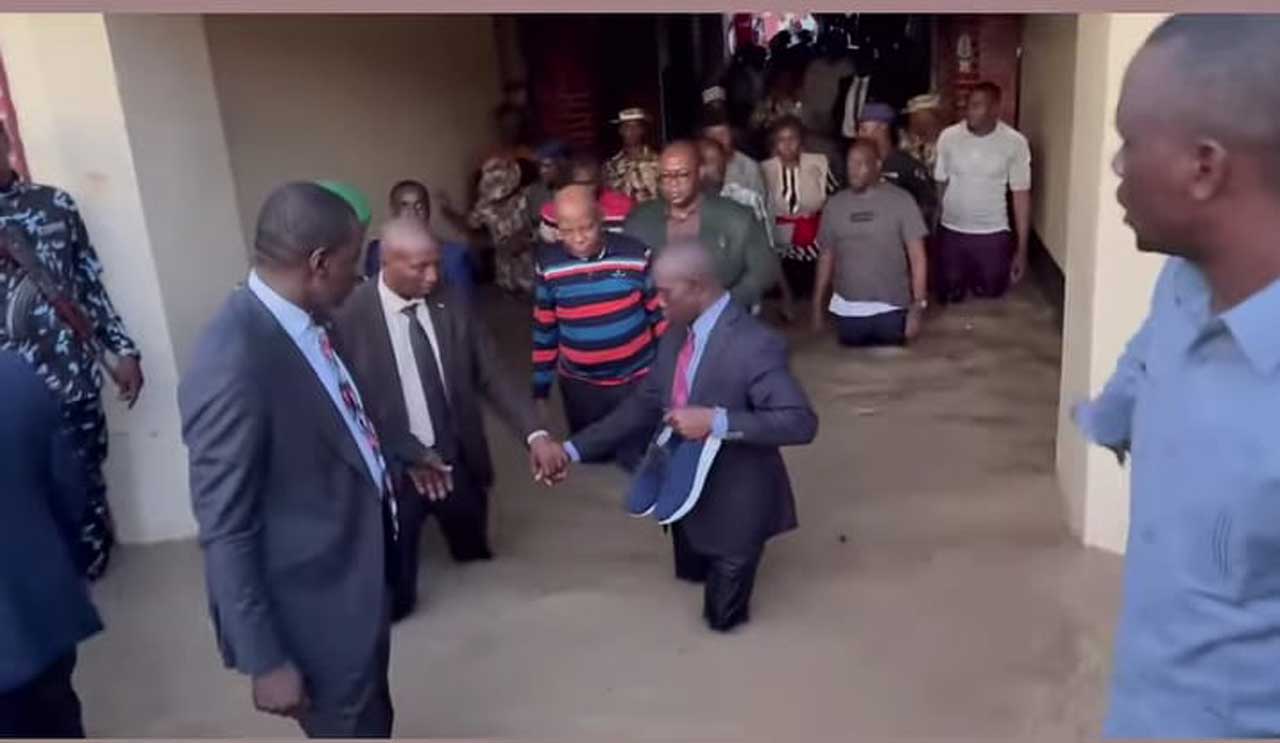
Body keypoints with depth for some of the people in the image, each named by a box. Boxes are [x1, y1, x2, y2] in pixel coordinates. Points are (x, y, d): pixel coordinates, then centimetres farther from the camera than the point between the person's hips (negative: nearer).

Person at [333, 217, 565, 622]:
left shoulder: (452, 305, -5)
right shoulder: (351, 317, -18)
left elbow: (492, 376, -4)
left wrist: (535, 433, -16)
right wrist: (412, 454, -21)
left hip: (459, 458, 4)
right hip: (395, 467, -4)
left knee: (475, 556, 25)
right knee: (394, 587, 13)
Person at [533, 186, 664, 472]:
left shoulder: (635, 254, -12)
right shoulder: (549, 264, -7)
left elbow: (661, 314, -2)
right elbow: (544, 329, 3)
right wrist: (540, 385, 7)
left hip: (637, 379, -2)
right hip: (579, 384, 2)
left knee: (637, 458, 10)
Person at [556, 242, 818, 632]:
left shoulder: (754, 344, -27)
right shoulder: (677, 336, -1)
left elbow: (802, 423, -31)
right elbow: (644, 404, 5)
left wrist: (715, 421, -36)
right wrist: (574, 449, 1)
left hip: (733, 504, -7)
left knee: (722, 616, 9)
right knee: (692, 576, 27)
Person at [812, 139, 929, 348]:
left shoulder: (901, 201, -5)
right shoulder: (834, 205, 4)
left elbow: (917, 257, -6)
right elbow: (827, 257, 10)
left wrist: (918, 307, -12)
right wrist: (817, 305, 6)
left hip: (890, 310, -2)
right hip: (847, 311, 3)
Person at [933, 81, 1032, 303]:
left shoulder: (1014, 142, -12)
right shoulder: (948, 137, -9)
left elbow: (1021, 195, -7)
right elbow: (938, 186, 0)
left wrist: (1021, 249, -7)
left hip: (993, 233, -1)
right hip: (951, 231, 1)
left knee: (991, 291, 11)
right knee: (951, 295, 11)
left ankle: (978, 277, 45)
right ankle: (966, 273, 44)